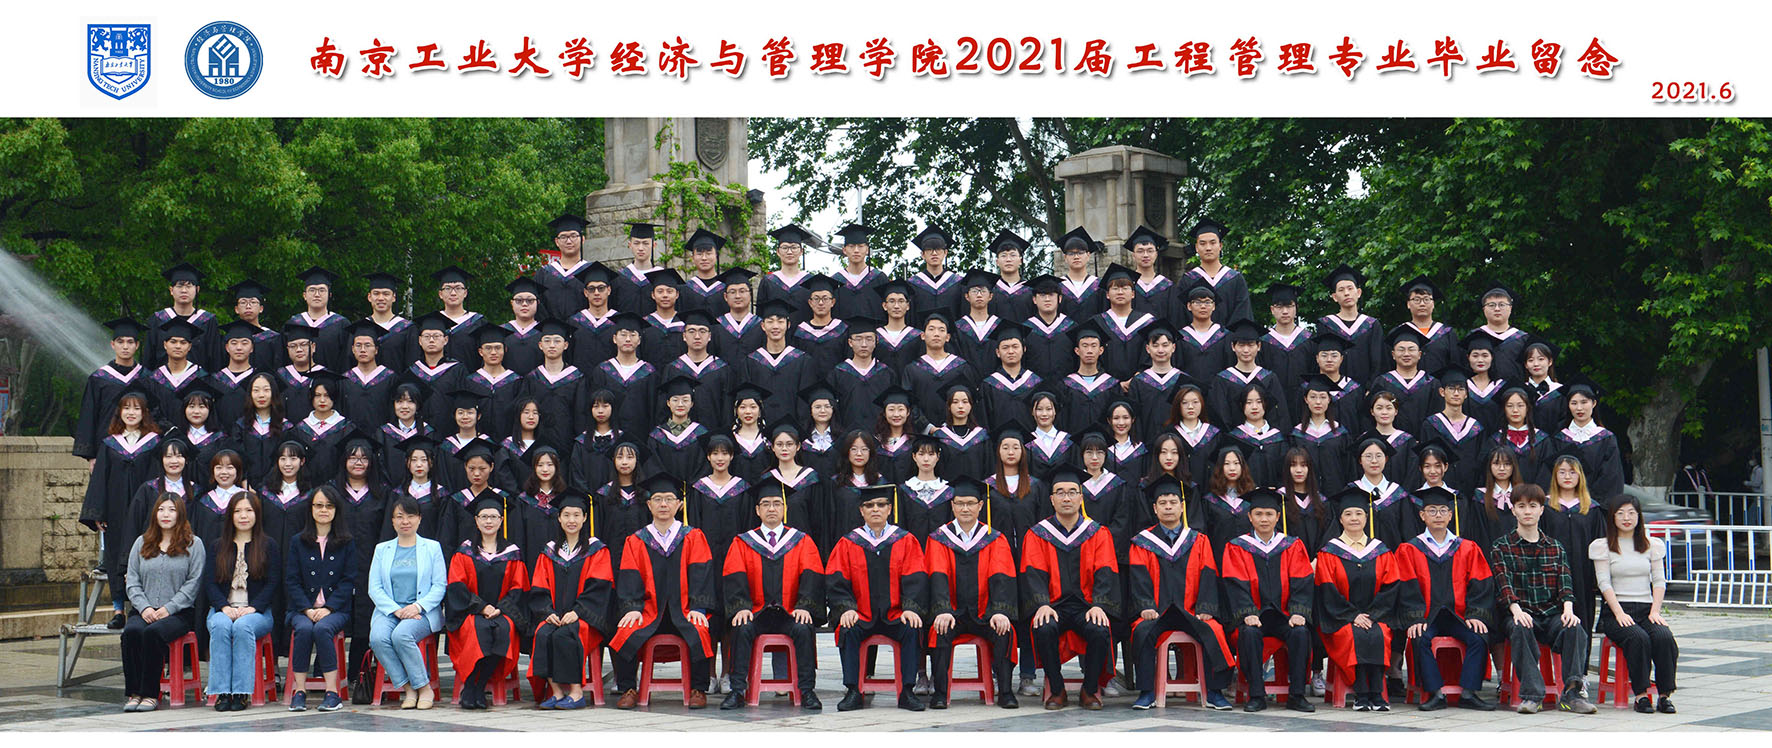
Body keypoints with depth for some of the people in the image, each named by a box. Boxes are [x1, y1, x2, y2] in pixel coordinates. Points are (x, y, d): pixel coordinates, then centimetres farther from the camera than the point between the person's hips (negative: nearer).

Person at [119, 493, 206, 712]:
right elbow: (132, 581, 11)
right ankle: (133, 693, -23)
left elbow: (194, 583, -3)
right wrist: (144, 607, -7)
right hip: (145, 611, 3)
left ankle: (150, 694, -25)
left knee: (153, 632, -33)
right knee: (131, 631, -30)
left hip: (180, 612, -3)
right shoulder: (142, 543, 17)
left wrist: (169, 608, -13)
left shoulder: (193, 544, 6)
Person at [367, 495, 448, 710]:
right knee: (377, 637, -30)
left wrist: (418, 606, -14)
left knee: (401, 635, -34)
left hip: (423, 612, -3)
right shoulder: (382, 549, 17)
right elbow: (374, 588, 7)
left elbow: (440, 586, 3)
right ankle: (407, 687, -18)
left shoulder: (432, 547, 11)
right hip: (388, 610, 3)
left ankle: (424, 687, -19)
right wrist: (396, 610, -10)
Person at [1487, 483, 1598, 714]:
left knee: (1575, 629, -30)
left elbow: (1565, 583, 6)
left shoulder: (1555, 547, 18)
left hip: (1551, 613, 2)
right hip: (1520, 614, -2)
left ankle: (1573, 693, -34)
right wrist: (1517, 610, -25)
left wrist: (1568, 609, -15)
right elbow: (1504, 584, -5)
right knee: (1520, 629, -37)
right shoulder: (1501, 547, 9)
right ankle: (1531, 695, -38)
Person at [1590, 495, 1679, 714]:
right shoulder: (1603, 546, 8)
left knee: (1664, 637, -29)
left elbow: (1659, 581, 10)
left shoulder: (1652, 545, 16)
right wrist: (1619, 613, -14)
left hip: (1646, 608, 3)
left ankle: (1666, 694, -24)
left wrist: (1655, 611, -6)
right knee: (1638, 638, -33)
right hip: (1615, 610, -2)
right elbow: (1604, 583, -1)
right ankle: (1640, 695, -28)